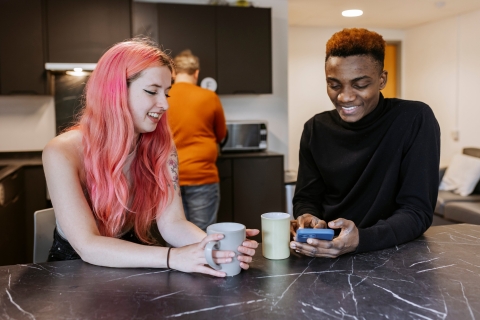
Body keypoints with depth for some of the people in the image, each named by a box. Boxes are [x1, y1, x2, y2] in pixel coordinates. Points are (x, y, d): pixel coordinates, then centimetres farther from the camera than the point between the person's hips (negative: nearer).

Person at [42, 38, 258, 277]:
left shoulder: (161, 146, -7)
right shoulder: (63, 153, -20)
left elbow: (172, 223, -13)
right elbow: (88, 246, -26)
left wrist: (216, 246, -32)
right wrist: (173, 257, -37)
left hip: (135, 271, 3)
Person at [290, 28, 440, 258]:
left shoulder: (415, 120, -11)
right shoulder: (316, 129, 0)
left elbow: (417, 211, -13)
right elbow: (306, 198, 4)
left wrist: (361, 239, -29)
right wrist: (309, 221, -18)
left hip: (394, 253, -1)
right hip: (325, 255, 2)